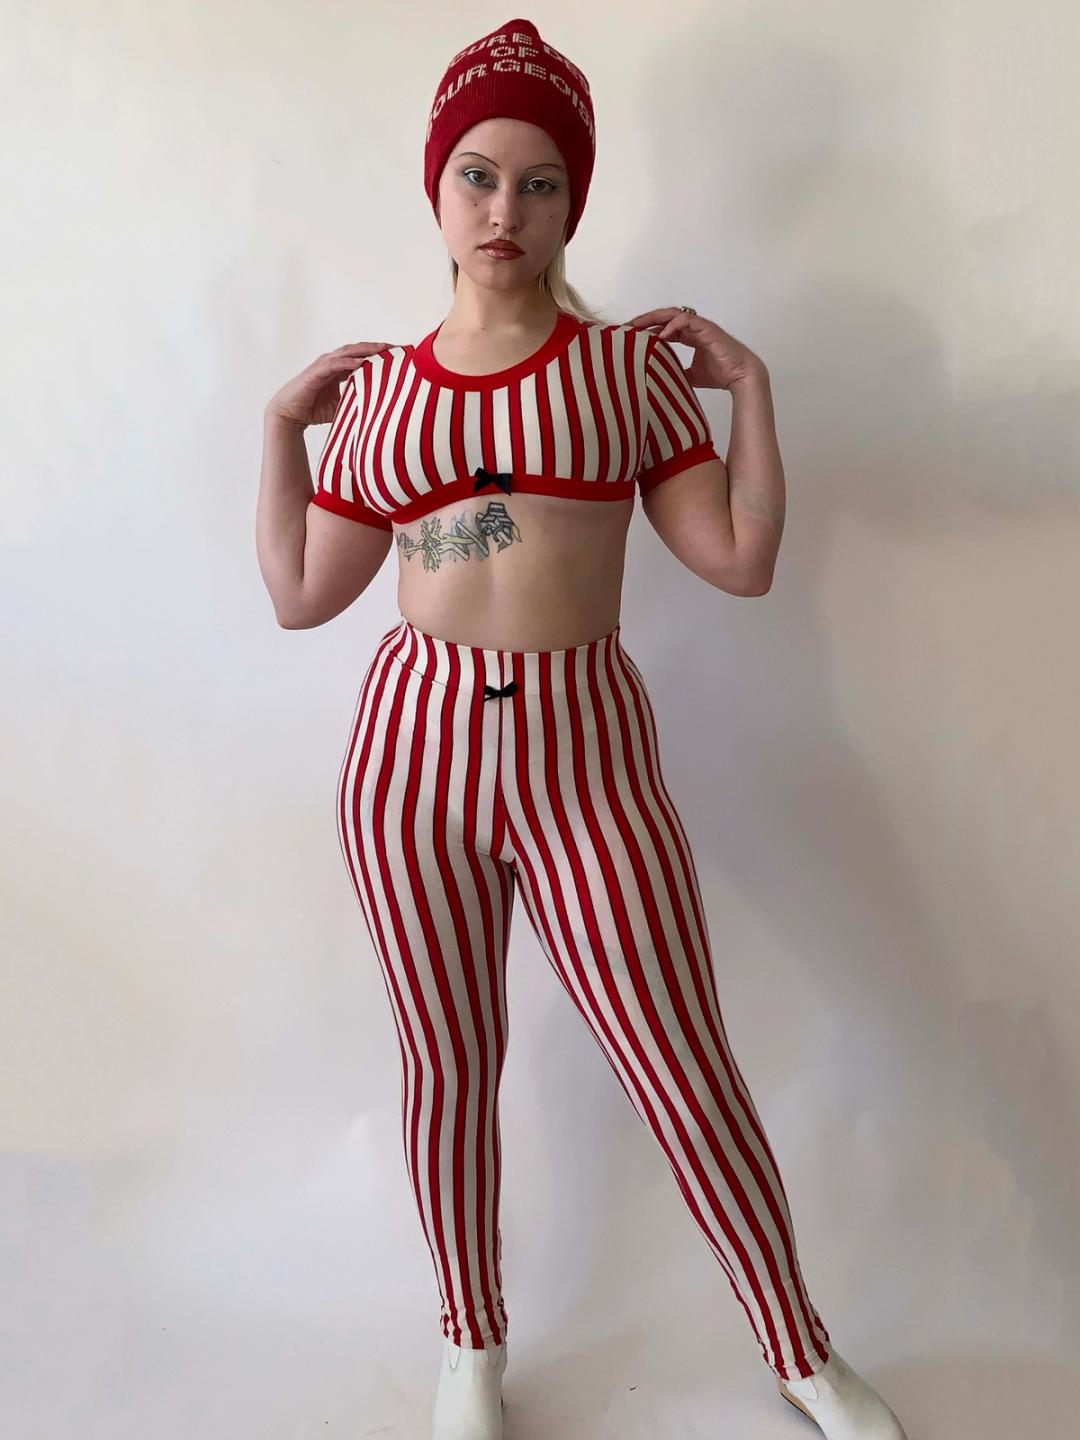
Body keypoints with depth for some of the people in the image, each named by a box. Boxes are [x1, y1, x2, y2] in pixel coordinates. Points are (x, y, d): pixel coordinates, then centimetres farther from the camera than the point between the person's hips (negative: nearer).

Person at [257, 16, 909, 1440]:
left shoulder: (631, 366, 5)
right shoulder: (377, 387, 9)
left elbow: (743, 561, 2)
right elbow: (300, 594, 11)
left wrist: (751, 382, 2)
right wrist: (280, 425, 11)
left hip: (584, 750, -1)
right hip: (413, 748, 2)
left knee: (688, 1077, 1)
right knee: (451, 1064, 13)